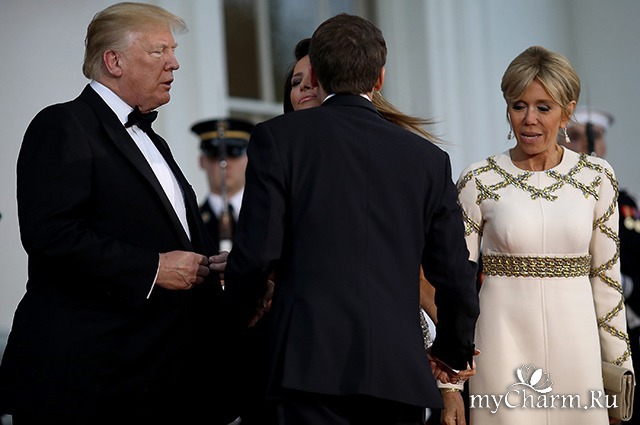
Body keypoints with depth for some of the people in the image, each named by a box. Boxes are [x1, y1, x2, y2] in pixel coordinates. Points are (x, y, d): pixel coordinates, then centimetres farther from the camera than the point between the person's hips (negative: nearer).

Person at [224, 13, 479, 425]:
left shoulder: (278, 137, 2)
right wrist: (454, 349, 29)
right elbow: (455, 274, 11)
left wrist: (236, 320, 15)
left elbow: (257, 252, -5)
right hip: (400, 370, 3)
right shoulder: (428, 158, 11)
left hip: (313, 363, -3)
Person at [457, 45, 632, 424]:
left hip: (574, 341, 2)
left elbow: (607, 276, 8)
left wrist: (619, 362, 8)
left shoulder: (596, 176, 3)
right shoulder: (479, 180, -2)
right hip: (503, 340, -1)